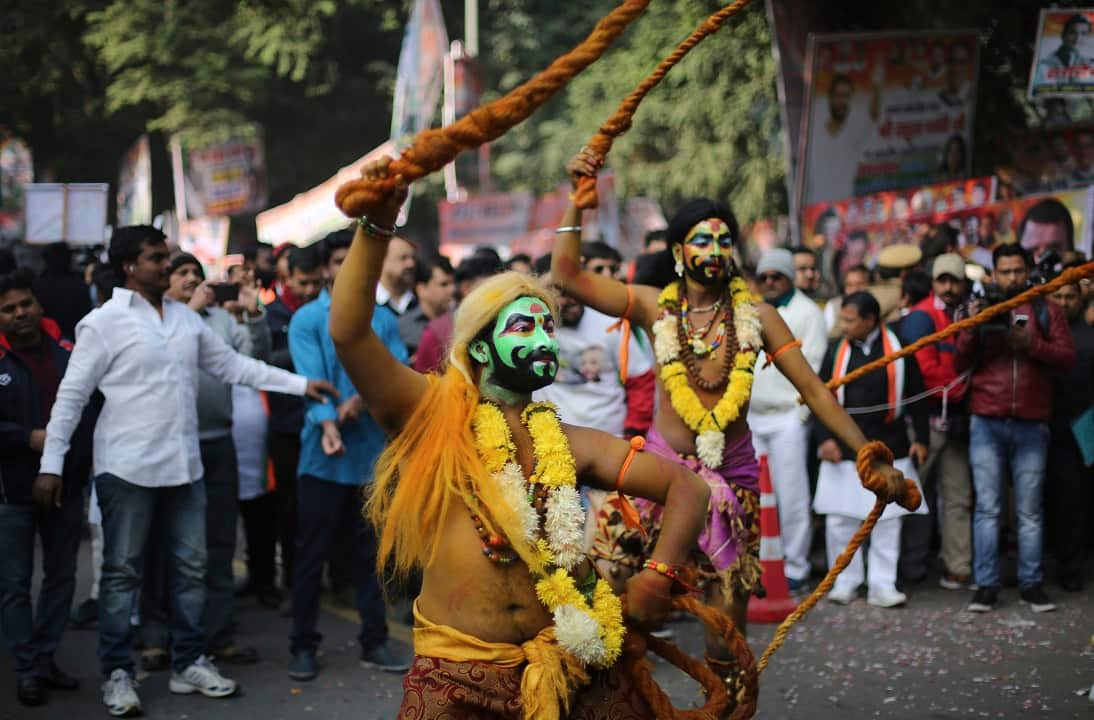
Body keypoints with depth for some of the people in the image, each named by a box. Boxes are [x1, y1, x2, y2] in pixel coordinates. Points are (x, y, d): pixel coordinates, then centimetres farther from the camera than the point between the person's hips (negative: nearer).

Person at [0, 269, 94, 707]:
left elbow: (93, 404, 11)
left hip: (66, 485, 4)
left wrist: (86, 453, 1)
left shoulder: (67, 351, 4)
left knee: (61, 576, 13)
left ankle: (45, 659, 25)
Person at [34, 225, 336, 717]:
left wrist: (299, 384, 8)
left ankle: (188, 663, 22)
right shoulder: (102, 323, -7)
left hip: (183, 466, 6)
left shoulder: (185, 318, 9)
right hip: (127, 468, -6)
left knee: (190, 566, 11)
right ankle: (117, 673, 11)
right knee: (122, 572, 2)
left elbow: (232, 365, 13)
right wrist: (51, 464, -9)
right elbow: (71, 395, -6)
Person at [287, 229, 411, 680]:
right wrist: (327, 424, -35)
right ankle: (304, 645, 12)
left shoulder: (384, 320, 8)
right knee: (312, 553, 3)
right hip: (324, 456, -3)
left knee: (370, 552, 12)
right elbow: (311, 379, -18)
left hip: (373, 452, 3)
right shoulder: (307, 320, -4)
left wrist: (363, 398, -21)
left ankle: (375, 641, 21)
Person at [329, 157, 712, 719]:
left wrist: (660, 573, -5)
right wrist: (377, 225, -22)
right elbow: (349, 334, -13)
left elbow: (687, 487, 10)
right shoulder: (432, 420, 0)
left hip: (566, 670, 3)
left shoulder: (569, 444, 8)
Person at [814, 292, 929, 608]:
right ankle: (846, 582, 15)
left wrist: (921, 438, 2)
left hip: (888, 448, -1)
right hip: (844, 449, 1)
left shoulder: (898, 350, -1)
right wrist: (825, 437, -4)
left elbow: (916, 396, 5)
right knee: (840, 519, 2)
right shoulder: (837, 350, 3)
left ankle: (882, 586, 9)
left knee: (887, 519, 2)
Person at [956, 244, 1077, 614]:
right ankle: (986, 585, 2)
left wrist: (1030, 343, -16)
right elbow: (959, 363, 4)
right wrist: (971, 327, -13)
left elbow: (1067, 357, -1)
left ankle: (1031, 583, 11)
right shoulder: (981, 308, 10)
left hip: (1031, 426, 0)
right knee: (987, 507, -1)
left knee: (1030, 510, 4)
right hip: (987, 424, 0)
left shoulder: (1046, 311, 10)